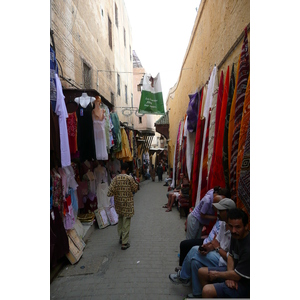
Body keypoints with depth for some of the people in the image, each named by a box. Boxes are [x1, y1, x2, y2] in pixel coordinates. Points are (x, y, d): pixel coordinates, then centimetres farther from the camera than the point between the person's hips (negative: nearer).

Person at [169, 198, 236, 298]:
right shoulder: (223, 223, 1)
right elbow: (216, 241, 8)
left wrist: (217, 248, -12)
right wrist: (209, 247, -12)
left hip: (226, 263, -8)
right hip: (219, 254, 8)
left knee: (195, 250, -17)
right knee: (195, 261, -9)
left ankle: (183, 277, 6)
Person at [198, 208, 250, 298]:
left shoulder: (248, 248, -32)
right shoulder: (236, 236, -5)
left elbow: (236, 275, -25)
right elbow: (230, 256, 8)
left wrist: (216, 274, -9)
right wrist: (229, 277, -9)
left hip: (244, 285, -9)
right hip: (235, 272, 9)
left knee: (207, 290, -26)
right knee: (201, 272, 10)